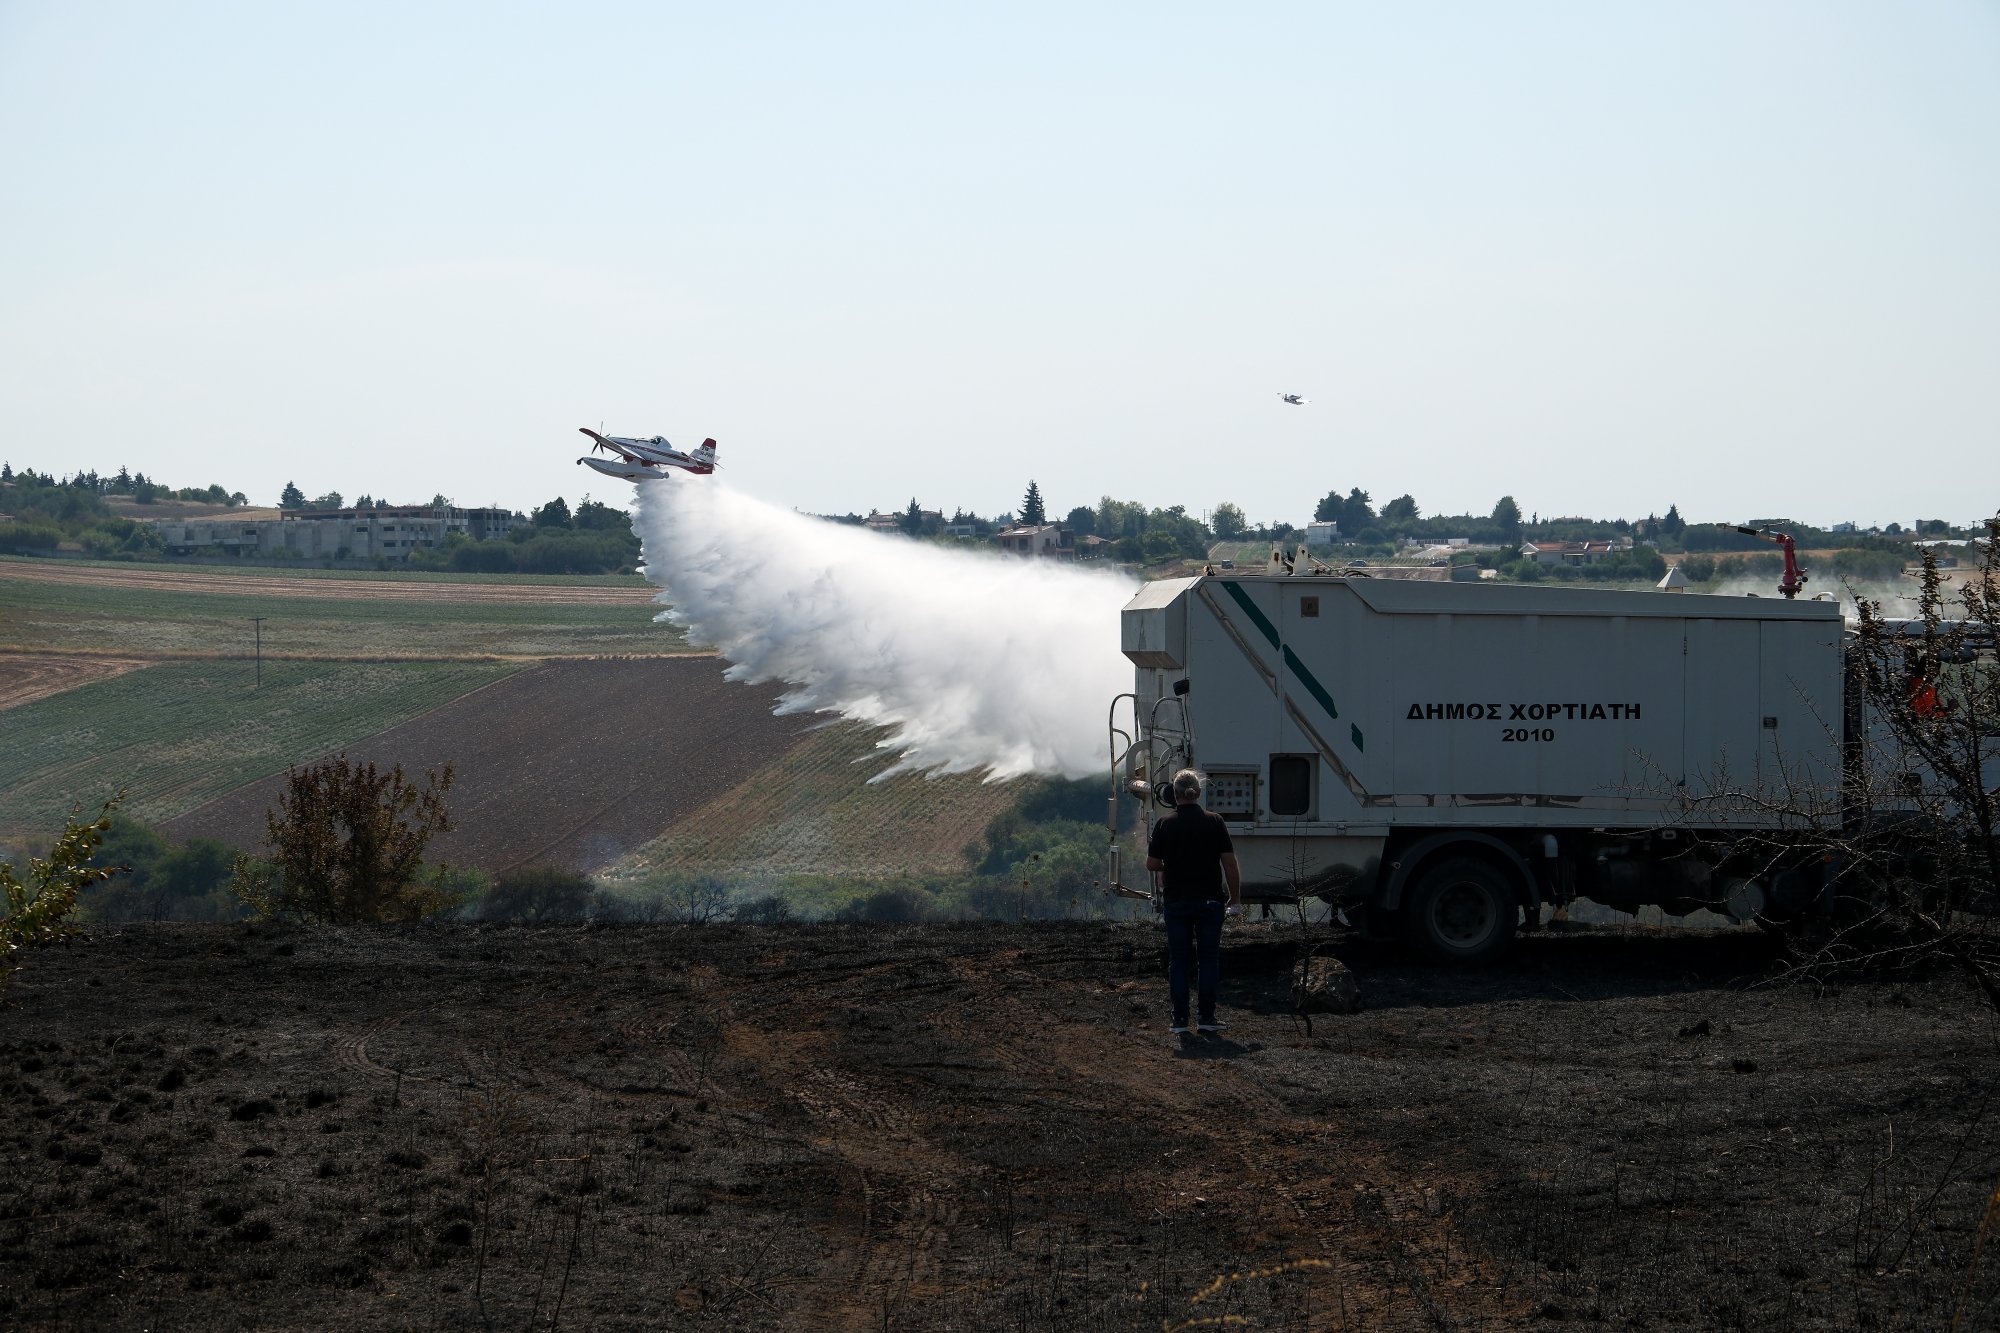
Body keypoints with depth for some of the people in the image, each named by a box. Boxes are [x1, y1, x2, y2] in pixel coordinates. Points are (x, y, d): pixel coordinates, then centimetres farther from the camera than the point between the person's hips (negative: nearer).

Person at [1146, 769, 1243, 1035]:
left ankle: (1180, 1019, 3)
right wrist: (1235, 898, 6)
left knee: (1178, 960, 6)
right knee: (1209, 958, 6)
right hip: (1209, 900, 0)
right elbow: (1230, 863, -4)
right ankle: (1206, 1017, 4)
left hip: (1176, 901, 0)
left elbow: (1152, 864, 1)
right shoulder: (1214, 822, -4)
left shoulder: (1165, 825, -4)